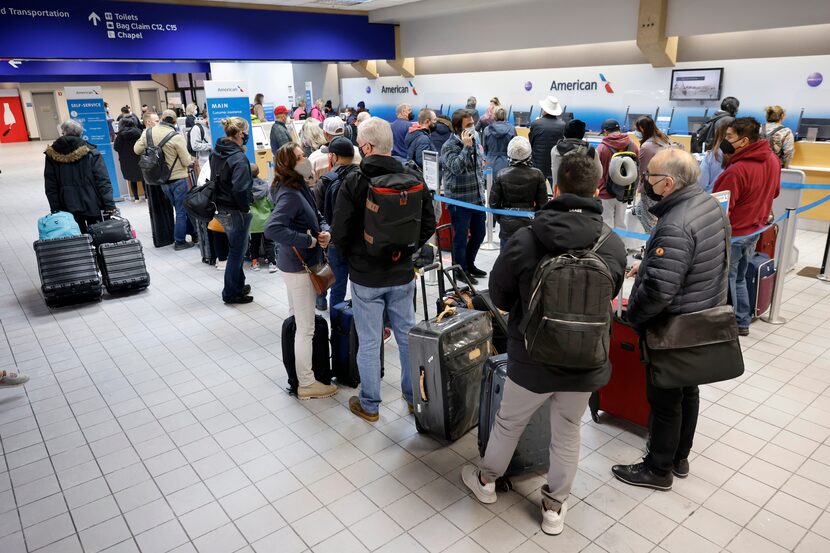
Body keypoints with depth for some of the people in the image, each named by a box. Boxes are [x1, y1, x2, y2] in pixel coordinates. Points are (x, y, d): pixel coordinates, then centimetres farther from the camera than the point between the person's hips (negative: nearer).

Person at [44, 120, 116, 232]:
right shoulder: (91, 152, -6)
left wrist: (55, 210, 7)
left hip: (67, 208, 2)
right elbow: (103, 182, -12)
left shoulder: (52, 156, 1)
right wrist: (109, 206, -11)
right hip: (92, 205, -2)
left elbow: (50, 188, 2)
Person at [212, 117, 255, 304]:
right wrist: (246, 208, -16)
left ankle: (238, 285, 35)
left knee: (236, 248, 23)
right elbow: (240, 189, -31)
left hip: (221, 209, 9)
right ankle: (231, 293, 17)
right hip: (235, 211, -9)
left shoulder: (217, 152, 5)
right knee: (237, 251, 6)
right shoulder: (238, 158, -22)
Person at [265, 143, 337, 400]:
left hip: (295, 265, 10)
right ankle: (307, 384, 12)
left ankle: (297, 369, 40)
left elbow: (318, 216, 13)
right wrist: (307, 240, -27)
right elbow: (272, 229, -36)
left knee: (296, 320, 23)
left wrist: (325, 231, -9)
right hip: (300, 266, -10)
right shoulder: (290, 195, -24)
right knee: (306, 329, 0)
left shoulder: (301, 188, 5)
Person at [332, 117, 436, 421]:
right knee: (407, 335, 16)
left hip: (366, 276, -3)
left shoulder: (353, 183, -15)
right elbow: (429, 223, 1)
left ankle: (369, 405, 22)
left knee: (369, 342, 8)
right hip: (402, 273, 4)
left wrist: (351, 255, 5)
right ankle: (414, 396, 30)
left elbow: (339, 233, -14)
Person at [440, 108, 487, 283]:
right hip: (460, 200, -7)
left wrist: (481, 189, 18)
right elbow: (456, 168, -27)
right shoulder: (449, 146, -12)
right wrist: (466, 147, -28)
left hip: (477, 198, 7)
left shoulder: (474, 142, 9)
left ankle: (469, 264, 35)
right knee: (461, 237, 2)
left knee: (479, 233, 16)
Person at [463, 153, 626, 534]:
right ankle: (555, 507, 39)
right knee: (567, 435, 21)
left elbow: (498, 296, -5)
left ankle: (486, 480, 46)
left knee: (508, 424, 22)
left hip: (532, 359, -2)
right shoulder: (614, 245, -11)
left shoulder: (525, 240, -20)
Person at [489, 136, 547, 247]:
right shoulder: (537, 175, -5)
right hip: (529, 222, 0)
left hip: (508, 225, 0)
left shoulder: (501, 175, -5)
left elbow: (494, 202, 0)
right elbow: (542, 202, 0)